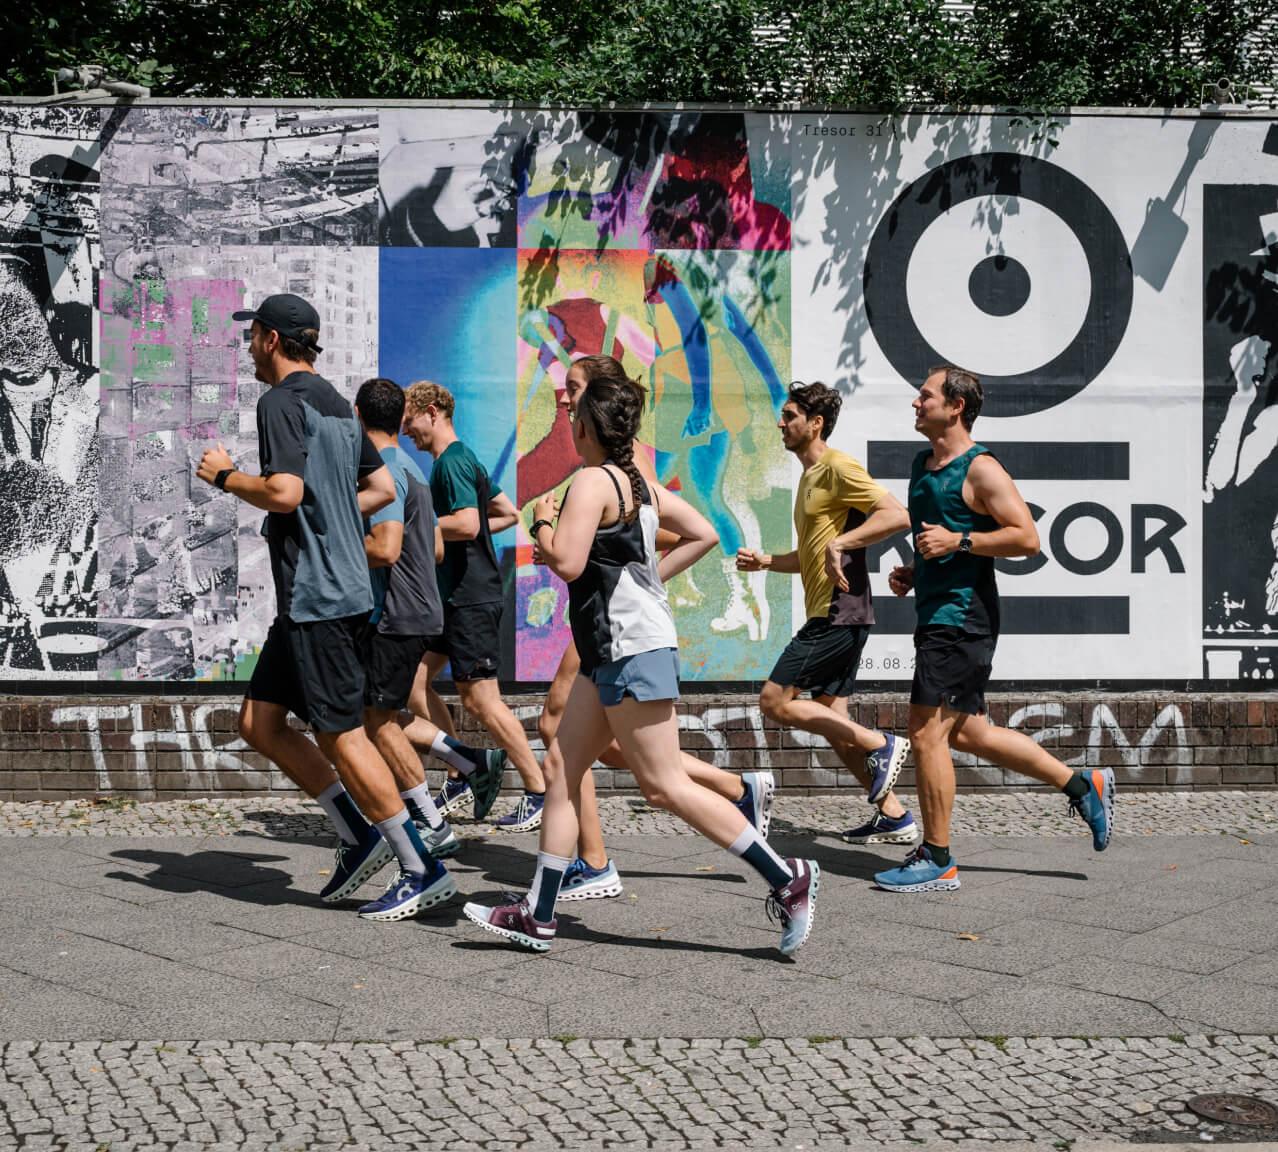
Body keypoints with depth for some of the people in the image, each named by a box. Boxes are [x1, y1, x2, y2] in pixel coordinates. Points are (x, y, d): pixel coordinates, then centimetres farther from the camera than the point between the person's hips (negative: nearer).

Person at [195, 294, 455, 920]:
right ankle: (358, 833, 15)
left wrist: (225, 475, -7)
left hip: (318, 596, -10)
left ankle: (423, 868, 0)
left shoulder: (282, 401, -11)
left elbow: (284, 492, -23)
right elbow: (383, 487, 21)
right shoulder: (335, 403, 17)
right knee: (258, 722, 13)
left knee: (340, 733, -5)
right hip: (310, 596, 10)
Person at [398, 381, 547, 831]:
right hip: (454, 596, 11)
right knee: (413, 680, 9)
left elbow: (467, 524, -26)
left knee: (479, 698, -7)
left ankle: (539, 792, 1)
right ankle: (459, 777, 15)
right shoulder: (464, 460, 17)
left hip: (471, 599, -11)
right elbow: (508, 513, 23)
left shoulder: (452, 462, -14)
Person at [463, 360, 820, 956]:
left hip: (632, 649, -10)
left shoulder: (593, 480, -13)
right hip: (611, 653, 10)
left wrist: (541, 522, -4)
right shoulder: (637, 482, 14)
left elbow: (566, 562, -22)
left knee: (664, 785, -7)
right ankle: (536, 917, 14)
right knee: (561, 774, 10)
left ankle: (788, 879, -3)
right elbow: (704, 534, 15)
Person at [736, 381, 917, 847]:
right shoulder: (811, 476, 20)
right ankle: (894, 817, 14)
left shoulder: (838, 467, -10)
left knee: (774, 701, -10)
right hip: (829, 614, 10)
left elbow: (896, 515, -22)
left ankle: (881, 744, -5)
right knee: (832, 723, 10)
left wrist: (840, 543, -26)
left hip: (840, 611, -10)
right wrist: (766, 561, 15)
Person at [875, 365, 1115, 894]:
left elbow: (1027, 537, -17)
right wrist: (912, 571, 12)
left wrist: (958, 542, -21)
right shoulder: (922, 464, 16)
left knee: (927, 732, -8)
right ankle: (1083, 785, 26)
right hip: (936, 613, 10)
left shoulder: (980, 469, -12)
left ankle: (937, 861, 3)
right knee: (967, 732, 15)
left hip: (961, 619, -10)